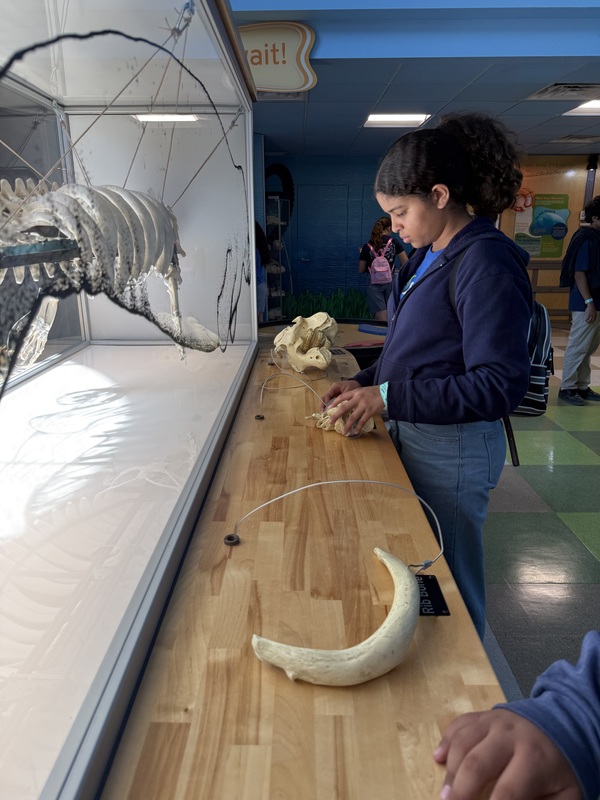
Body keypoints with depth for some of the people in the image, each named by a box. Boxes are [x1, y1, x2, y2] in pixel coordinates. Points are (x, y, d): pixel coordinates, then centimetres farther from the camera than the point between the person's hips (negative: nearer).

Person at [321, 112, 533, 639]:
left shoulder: (487, 263, -19)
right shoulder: (428, 256, 9)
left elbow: (501, 385, -24)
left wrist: (389, 397, -23)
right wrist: (364, 382, 4)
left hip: (452, 449, -9)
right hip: (411, 435, 9)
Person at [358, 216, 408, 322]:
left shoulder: (367, 246, -1)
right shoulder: (393, 243, -1)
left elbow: (361, 270, 4)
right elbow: (405, 263, 3)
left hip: (374, 284, 0)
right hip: (391, 282, 1)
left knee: (382, 321, -4)